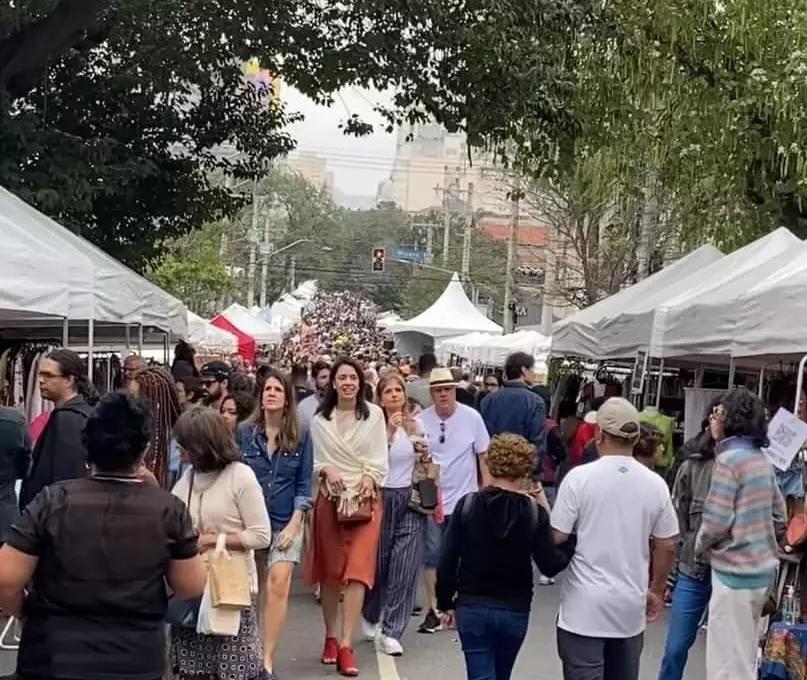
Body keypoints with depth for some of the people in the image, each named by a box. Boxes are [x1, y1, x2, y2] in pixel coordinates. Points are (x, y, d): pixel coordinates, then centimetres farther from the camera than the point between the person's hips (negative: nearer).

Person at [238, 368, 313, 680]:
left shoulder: (300, 437, -1)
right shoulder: (244, 433, -2)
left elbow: (303, 486, 0)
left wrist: (293, 525, -8)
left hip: (286, 523, -1)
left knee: (278, 586, -13)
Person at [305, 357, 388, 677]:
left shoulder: (374, 414, 1)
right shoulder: (319, 419, 3)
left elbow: (380, 458, 2)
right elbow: (315, 460, 6)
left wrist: (370, 477, -15)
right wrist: (326, 470, -14)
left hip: (365, 498, -1)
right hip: (331, 498, 1)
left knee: (358, 570, -8)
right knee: (330, 572, 8)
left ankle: (346, 645, -6)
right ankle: (330, 637, 24)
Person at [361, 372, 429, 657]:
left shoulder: (416, 425, 8)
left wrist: (425, 454, -2)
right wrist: (390, 431, -23)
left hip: (411, 499, 3)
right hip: (383, 497, -2)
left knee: (405, 568, -4)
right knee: (378, 563, 8)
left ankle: (391, 631, 3)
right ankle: (371, 616, 35)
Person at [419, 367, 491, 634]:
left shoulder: (472, 417, -7)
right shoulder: (421, 420, -6)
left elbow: (483, 456, 0)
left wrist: (487, 489, -2)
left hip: (464, 499, 0)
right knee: (432, 556, 5)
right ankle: (433, 611, 14)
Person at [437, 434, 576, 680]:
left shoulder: (467, 505, -7)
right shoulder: (534, 512, -7)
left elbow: (447, 561, -6)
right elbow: (550, 565, -7)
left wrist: (445, 602, 6)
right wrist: (571, 544, 9)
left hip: (472, 608, -1)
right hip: (515, 611, 2)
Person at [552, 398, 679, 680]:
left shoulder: (579, 477, -12)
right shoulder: (655, 484, 0)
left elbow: (557, 539, -10)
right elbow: (667, 545, 6)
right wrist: (656, 591, 20)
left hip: (585, 606, -4)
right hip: (631, 607, 4)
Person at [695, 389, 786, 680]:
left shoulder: (729, 459, -16)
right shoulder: (761, 459, 8)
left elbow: (716, 521, -19)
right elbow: (779, 512, 14)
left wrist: (700, 546, -1)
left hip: (736, 572, -9)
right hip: (761, 568, 9)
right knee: (743, 657, 20)